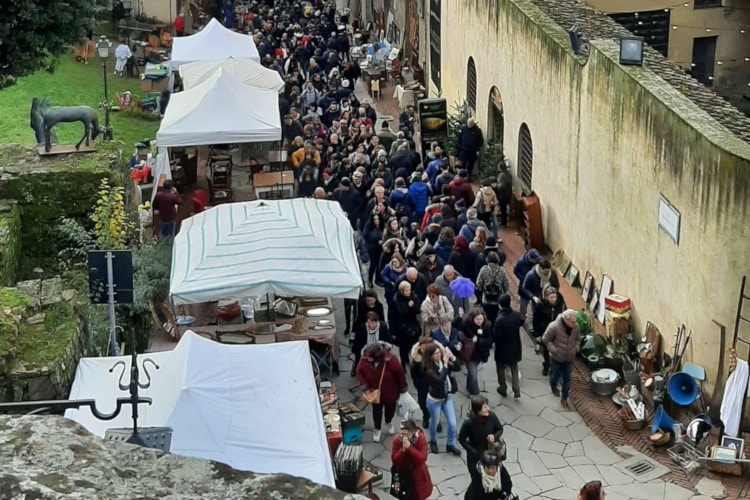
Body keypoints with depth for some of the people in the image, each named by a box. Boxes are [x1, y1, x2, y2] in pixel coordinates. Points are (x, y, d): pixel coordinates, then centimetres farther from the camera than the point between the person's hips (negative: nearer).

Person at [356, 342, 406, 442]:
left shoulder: (390, 360, -36)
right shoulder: (364, 358, -28)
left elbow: (399, 373, -19)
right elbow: (359, 372, -10)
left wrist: (402, 387, -5)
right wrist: (364, 386, -22)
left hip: (390, 392, -1)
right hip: (374, 392, 1)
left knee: (390, 408, 22)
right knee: (377, 410, 18)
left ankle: (389, 423, 54)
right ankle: (377, 430, 42)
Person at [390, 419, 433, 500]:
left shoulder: (421, 438, -20)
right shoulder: (396, 440, -17)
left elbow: (422, 459, -26)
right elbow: (394, 461, -19)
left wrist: (409, 448, -35)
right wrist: (403, 449, -33)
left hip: (417, 474, 0)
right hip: (402, 474, 1)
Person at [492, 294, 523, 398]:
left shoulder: (499, 320, -31)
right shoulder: (517, 315, -14)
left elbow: (496, 337, -25)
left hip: (502, 350, -4)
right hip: (515, 348, 4)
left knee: (501, 370, 19)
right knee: (514, 368, 23)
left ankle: (503, 389, 34)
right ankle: (516, 390, 21)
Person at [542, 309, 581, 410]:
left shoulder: (575, 327, -14)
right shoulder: (554, 327, -28)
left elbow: (578, 339, 6)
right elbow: (545, 339, -16)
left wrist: (576, 348, -8)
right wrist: (554, 350, -21)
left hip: (569, 359, 3)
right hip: (556, 358, -3)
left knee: (567, 379, 11)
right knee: (555, 376, 18)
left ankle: (564, 399, 27)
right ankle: (553, 387, 53)